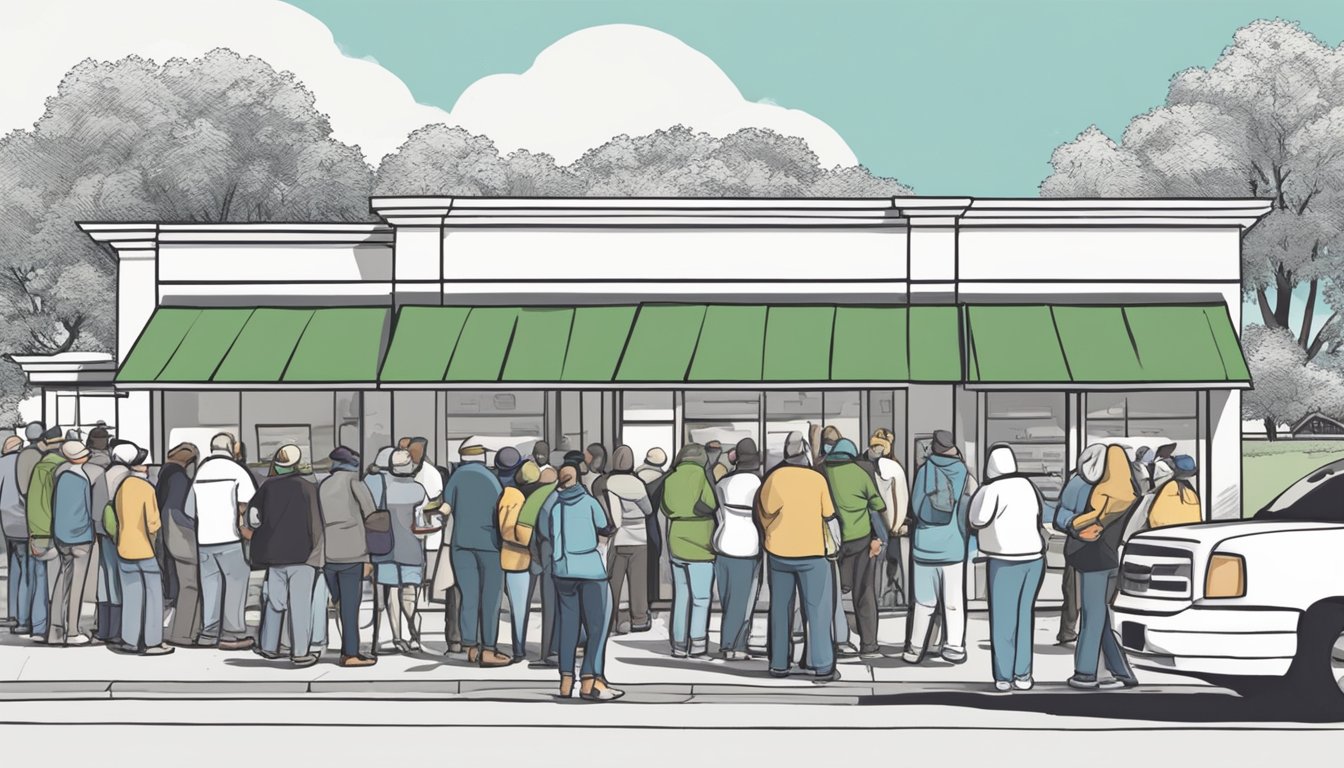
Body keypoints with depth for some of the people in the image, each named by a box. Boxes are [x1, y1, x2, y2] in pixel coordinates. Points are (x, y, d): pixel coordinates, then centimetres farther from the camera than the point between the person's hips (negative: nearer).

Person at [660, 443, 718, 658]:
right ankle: (698, 642, -8)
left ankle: (679, 645, 13)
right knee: (701, 597, 2)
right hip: (700, 544, -5)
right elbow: (711, 504, -14)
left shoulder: (670, 479, 7)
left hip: (676, 543, 5)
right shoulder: (702, 475, -9)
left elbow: (666, 508, 8)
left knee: (681, 596, 12)